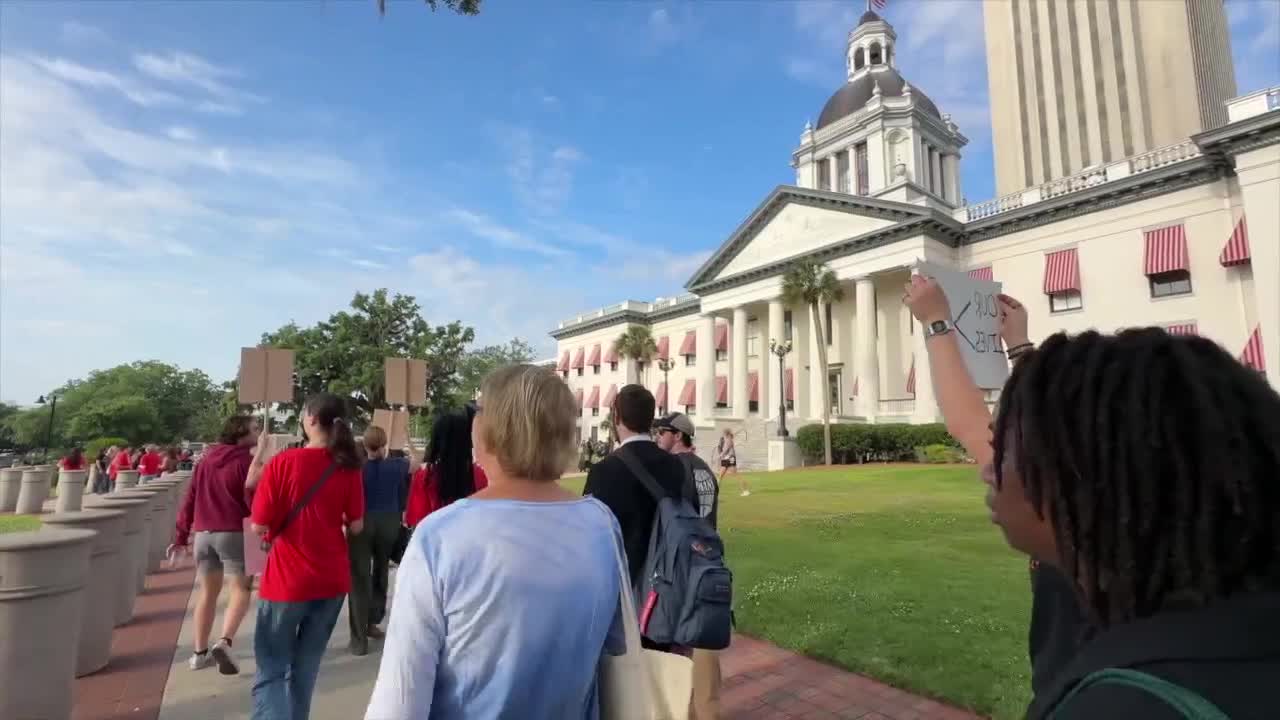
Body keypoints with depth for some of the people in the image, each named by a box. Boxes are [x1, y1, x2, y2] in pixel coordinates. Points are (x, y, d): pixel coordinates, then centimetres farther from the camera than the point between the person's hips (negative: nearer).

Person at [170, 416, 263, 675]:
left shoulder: (206, 461, 14)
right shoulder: (247, 461, -7)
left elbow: (189, 500, 15)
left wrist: (181, 536, 19)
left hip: (203, 533, 6)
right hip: (234, 533, -6)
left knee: (208, 590, 17)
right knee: (242, 588, 4)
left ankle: (200, 652, 21)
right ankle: (225, 642, -13)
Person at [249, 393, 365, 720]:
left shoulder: (283, 462, -13)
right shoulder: (348, 466, -4)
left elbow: (259, 526, -10)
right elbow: (356, 526, -1)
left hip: (287, 580, -3)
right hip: (332, 580, 4)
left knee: (271, 671, 9)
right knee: (305, 668, 20)